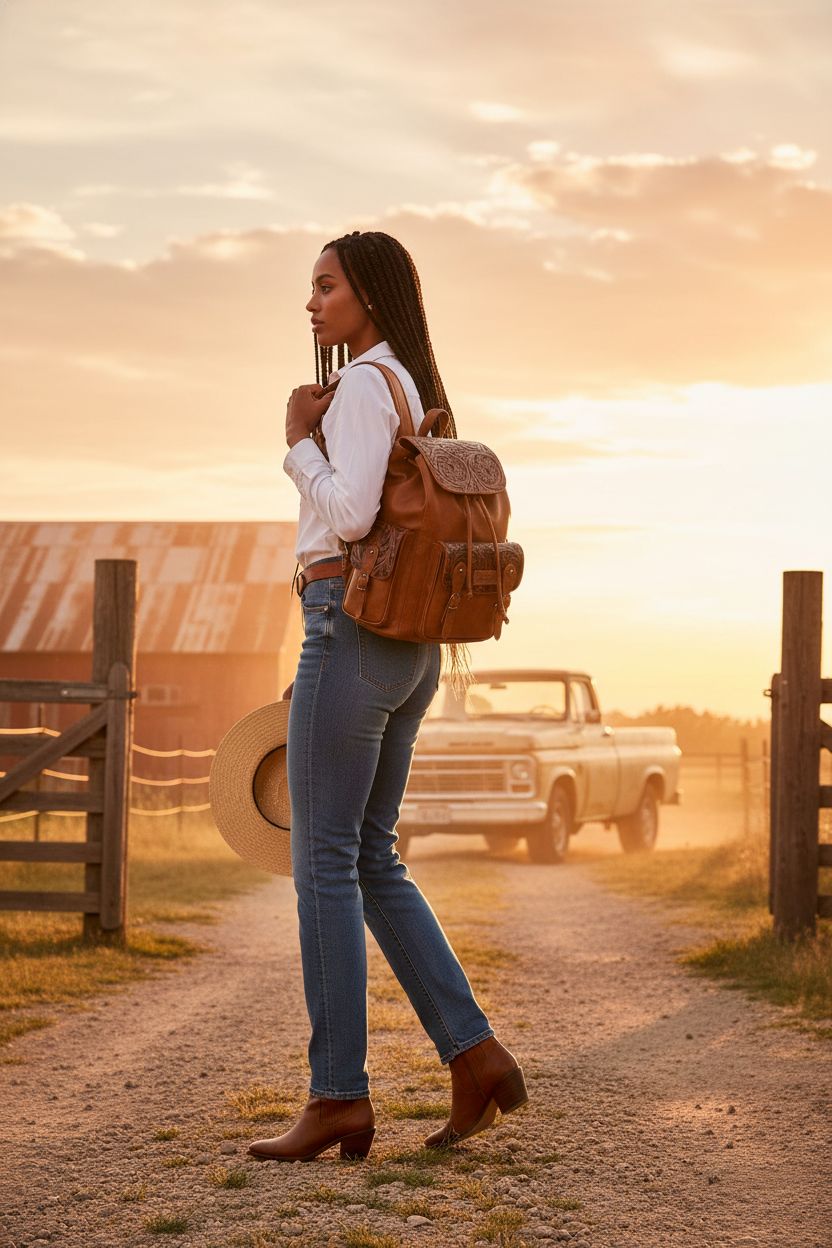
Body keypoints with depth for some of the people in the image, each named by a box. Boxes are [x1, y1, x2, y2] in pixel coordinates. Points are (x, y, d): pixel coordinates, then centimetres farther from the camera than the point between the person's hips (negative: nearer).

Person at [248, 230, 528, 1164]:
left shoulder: (364, 386, -10)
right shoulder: (420, 393, 19)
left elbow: (348, 515, -22)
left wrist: (298, 441, -7)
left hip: (350, 629, -9)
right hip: (411, 649, 9)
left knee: (324, 862, -4)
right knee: (370, 858, 13)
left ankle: (338, 1096, -2)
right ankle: (474, 1056, 7)